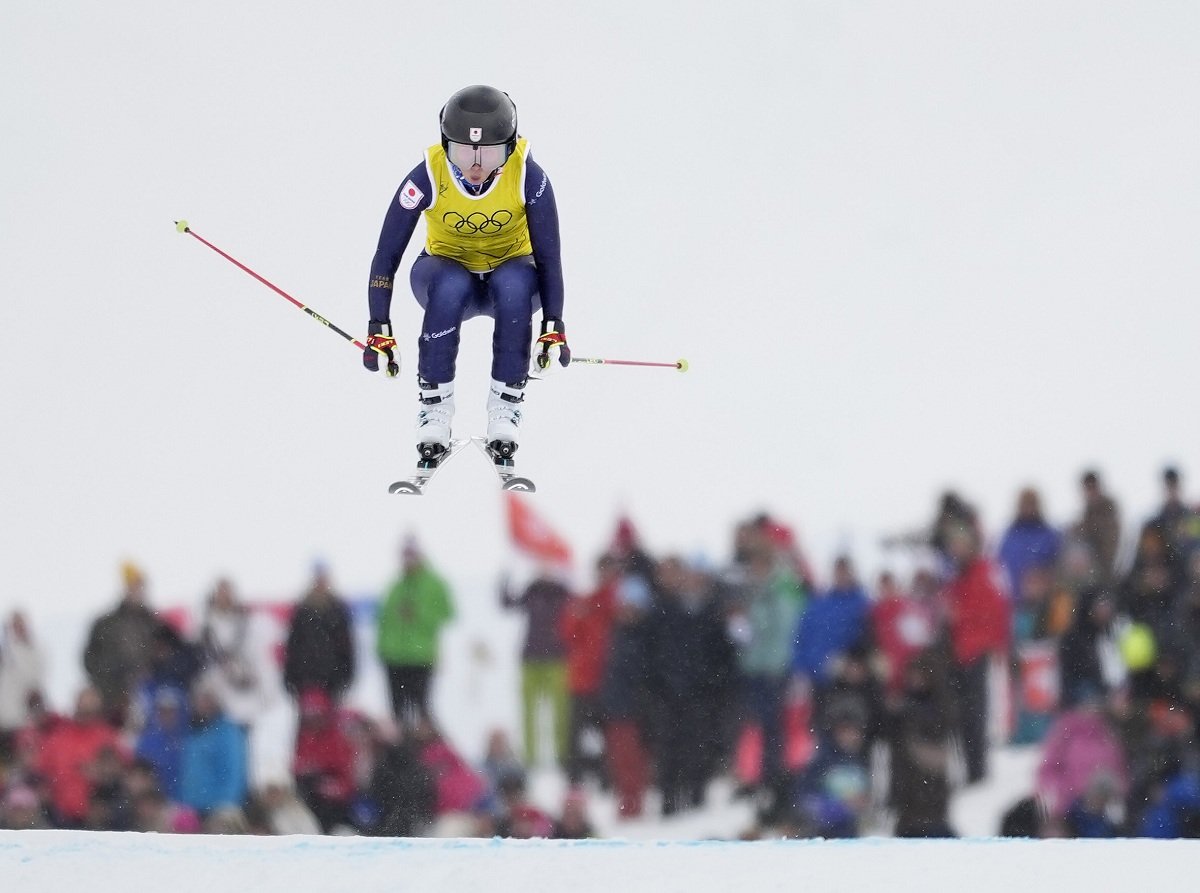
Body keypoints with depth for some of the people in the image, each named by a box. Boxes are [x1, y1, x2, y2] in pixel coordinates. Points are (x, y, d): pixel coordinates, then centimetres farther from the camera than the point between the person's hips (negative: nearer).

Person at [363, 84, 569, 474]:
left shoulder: (527, 176, -23)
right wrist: (379, 329, -26)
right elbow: (387, 255, -20)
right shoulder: (428, 177, -24)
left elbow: (548, 255, -16)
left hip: (510, 270, 1)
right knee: (450, 286, -37)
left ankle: (506, 408, -27)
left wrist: (554, 326, -24)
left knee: (515, 284, -36)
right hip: (446, 267, -1)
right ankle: (434, 406, -27)